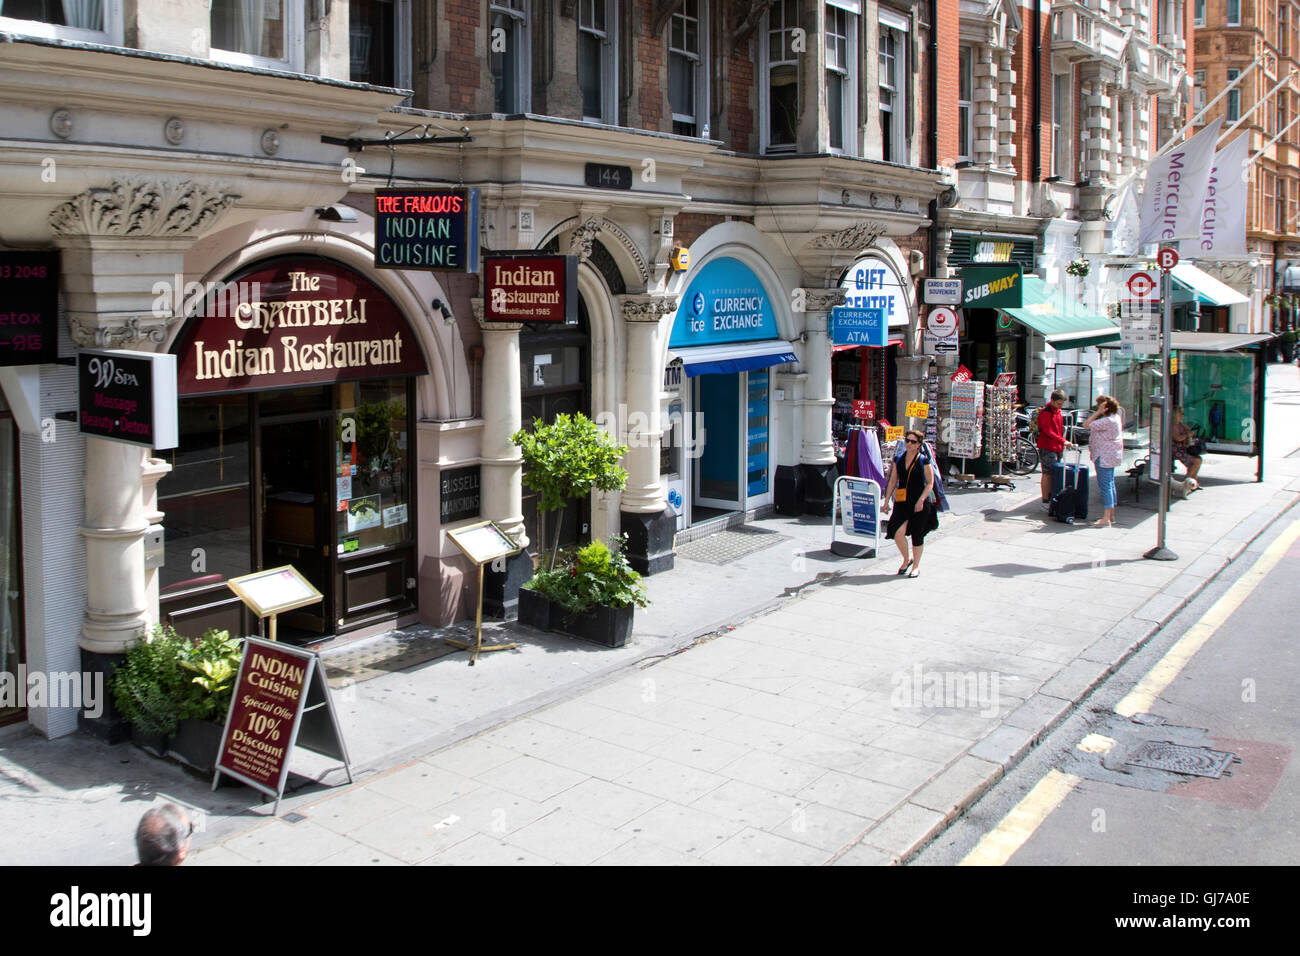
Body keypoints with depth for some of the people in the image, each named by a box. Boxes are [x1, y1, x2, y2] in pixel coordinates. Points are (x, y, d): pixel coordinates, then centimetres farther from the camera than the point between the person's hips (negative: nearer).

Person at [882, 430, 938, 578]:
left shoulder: (924, 461, -2)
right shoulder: (898, 460, 10)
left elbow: (930, 484, -2)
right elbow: (892, 481, 14)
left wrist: (921, 500, -14)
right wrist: (887, 500, 9)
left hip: (920, 504, -3)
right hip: (902, 503, 3)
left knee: (917, 535, 3)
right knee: (898, 533, -13)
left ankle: (916, 566, 21)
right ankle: (906, 560, 12)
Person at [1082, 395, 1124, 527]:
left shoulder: (1107, 421, -21)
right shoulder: (1116, 417, 12)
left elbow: (1087, 425, -20)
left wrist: (1098, 412, -19)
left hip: (1105, 457, -11)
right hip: (1111, 456, 11)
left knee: (1105, 486, -10)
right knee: (1110, 484, 16)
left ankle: (1106, 518, -11)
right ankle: (1111, 515, 23)